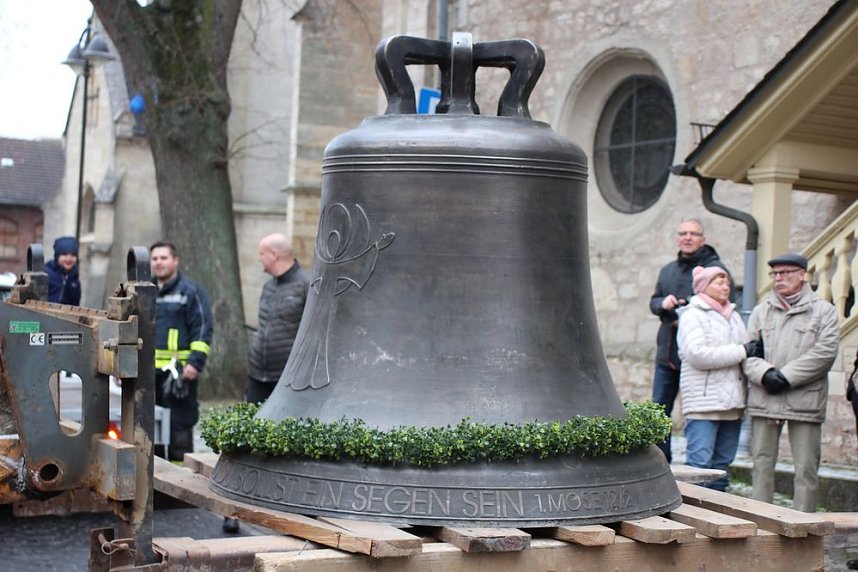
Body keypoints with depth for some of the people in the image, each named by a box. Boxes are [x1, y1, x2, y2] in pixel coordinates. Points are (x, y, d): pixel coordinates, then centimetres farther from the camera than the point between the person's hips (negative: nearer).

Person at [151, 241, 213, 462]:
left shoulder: (191, 292, -1)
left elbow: (203, 330, -6)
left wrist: (195, 362, -15)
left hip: (179, 372, -6)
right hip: (148, 371, 6)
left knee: (179, 426, -4)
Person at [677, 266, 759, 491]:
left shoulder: (734, 316, 20)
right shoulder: (693, 315, -4)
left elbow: (749, 351, 20)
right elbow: (697, 354, -18)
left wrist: (755, 351, -4)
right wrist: (740, 352, -14)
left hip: (732, 401, 7)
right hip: (703, 402, -7)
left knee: (723, 462, 11)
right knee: (700, 461, -10)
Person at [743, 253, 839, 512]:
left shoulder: (823, 311, 4)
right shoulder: (761, 311, 15)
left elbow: (825, 352, -8)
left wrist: (786, 377, -13)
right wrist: (765, 374, -14)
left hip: (804, 401, -3)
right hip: (764, 400, 3)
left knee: (806, 468, -2)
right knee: (762, 464, 6)